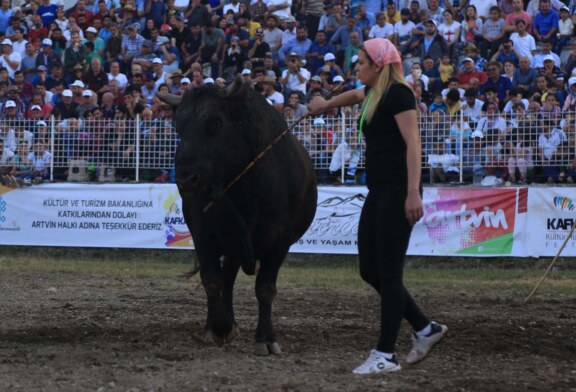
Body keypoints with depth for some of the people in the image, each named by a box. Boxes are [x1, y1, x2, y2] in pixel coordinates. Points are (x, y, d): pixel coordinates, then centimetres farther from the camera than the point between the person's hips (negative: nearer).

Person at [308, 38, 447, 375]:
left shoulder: (398, 93, -10)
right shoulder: (373, 93, 17)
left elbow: (413, 144, -18)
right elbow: (355, 95, 43)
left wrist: (413, 192, -26)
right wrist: (327, 104, 60)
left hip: (398, 192, -10)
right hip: (379, 192, 10)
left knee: (388, 272, -7)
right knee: (370, 270, 9)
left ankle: (386, 355, -4)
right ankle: (425, 329, 18)